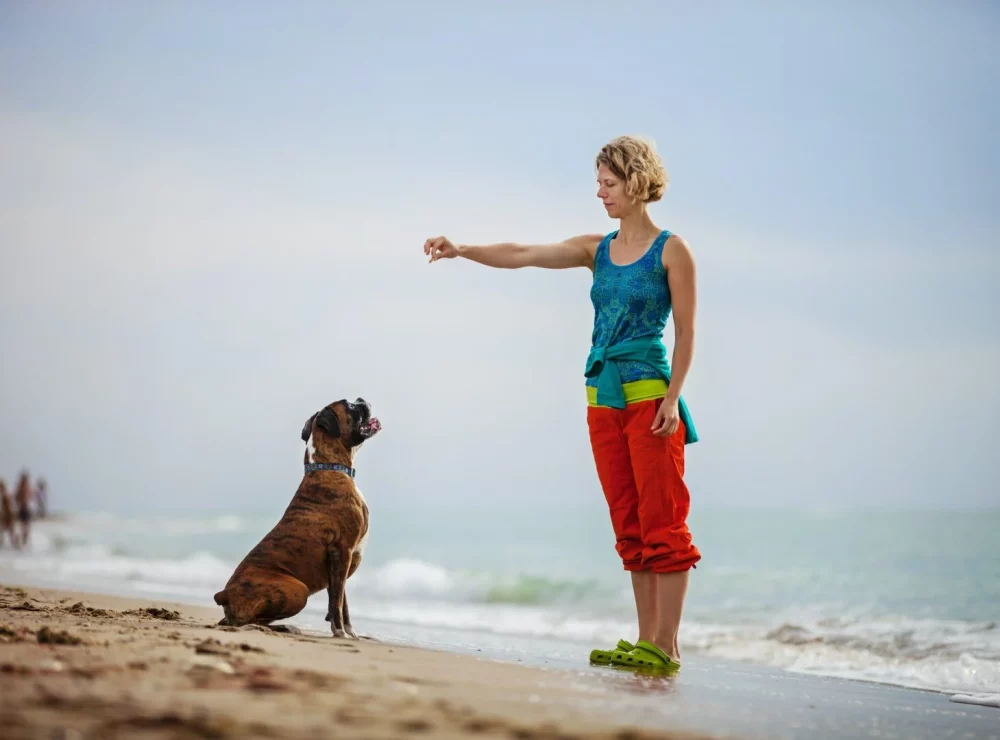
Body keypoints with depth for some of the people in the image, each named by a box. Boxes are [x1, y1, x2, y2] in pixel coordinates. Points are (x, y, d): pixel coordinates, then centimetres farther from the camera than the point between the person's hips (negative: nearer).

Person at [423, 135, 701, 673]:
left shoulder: (670, 250, -3)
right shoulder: (597, 250, 12)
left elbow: (685, 334, -5)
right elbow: (523, 255, 4)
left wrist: (671, 398, -14)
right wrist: (461, 251, -9)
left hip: (649, 396, -6)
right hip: (602, 398, 6)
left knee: (662, 521, -5)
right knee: (628, 525, 8)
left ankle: (665, 646, -5)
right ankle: (645, 640, 12)